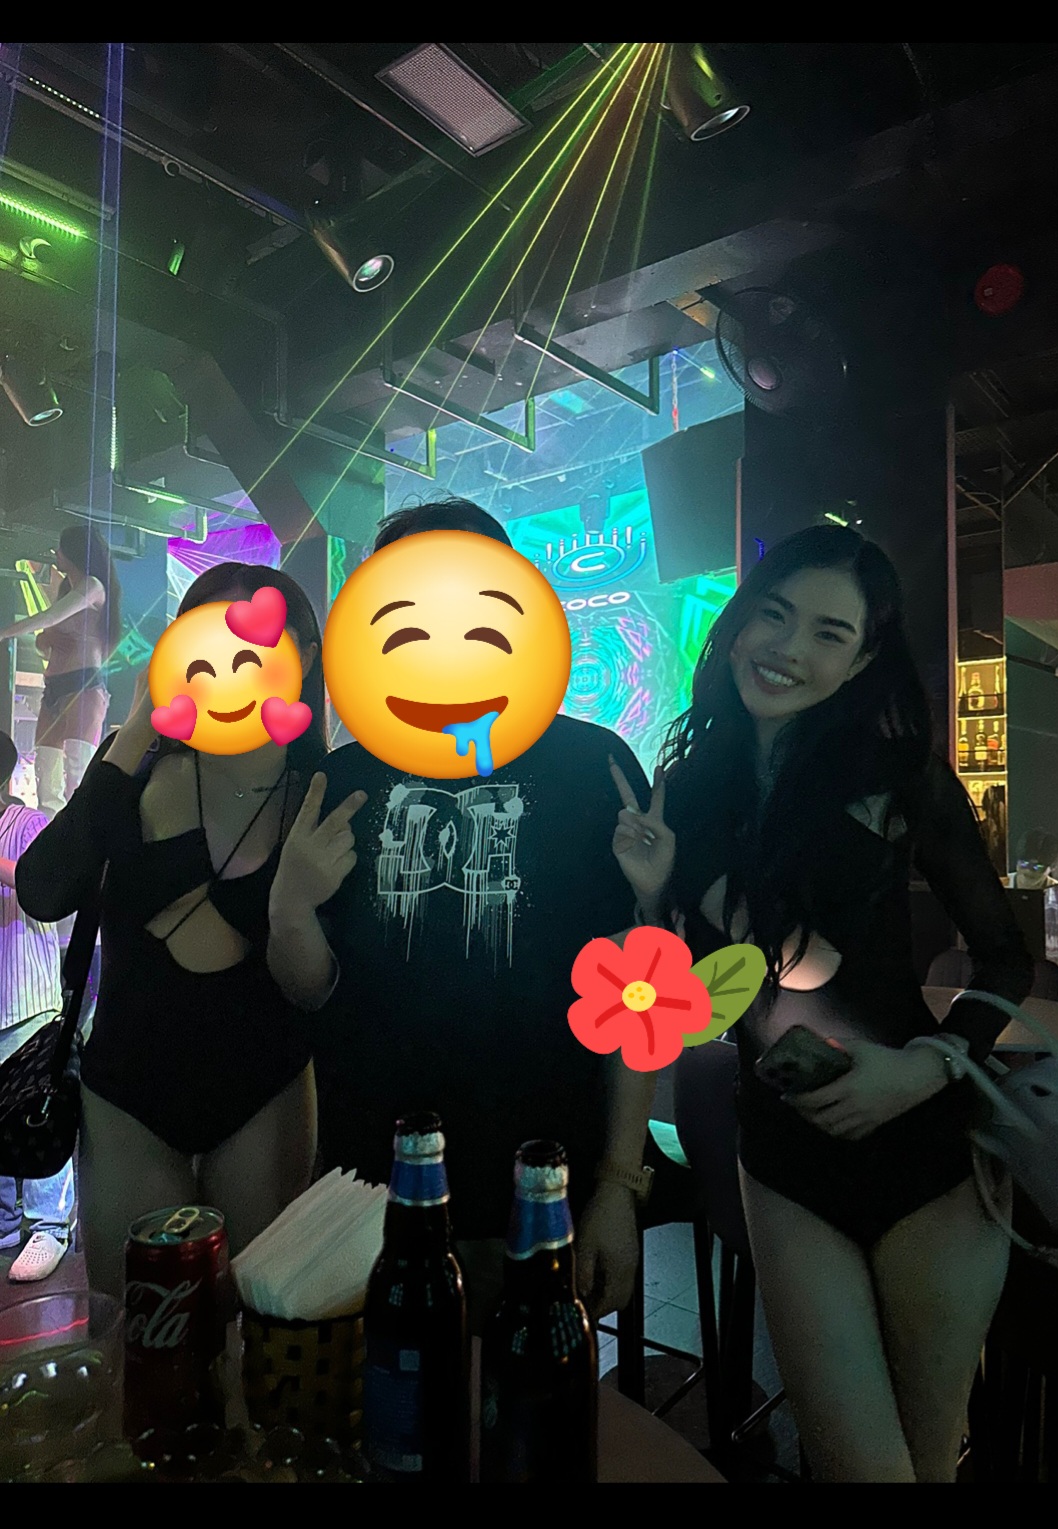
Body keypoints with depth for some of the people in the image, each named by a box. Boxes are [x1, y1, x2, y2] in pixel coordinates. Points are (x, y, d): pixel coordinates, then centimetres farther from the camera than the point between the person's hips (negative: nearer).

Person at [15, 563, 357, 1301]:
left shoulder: (326, 799, -9)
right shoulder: (141, 775, -5)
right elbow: (42, 896, -22)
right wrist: (132, 739, -22)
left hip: (264, 1097, 0)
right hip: (129, 1093, 1)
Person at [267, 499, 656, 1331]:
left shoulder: (590, 765, -6)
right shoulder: (347, 779, 3)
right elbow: (315, 989, 5)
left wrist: (620, 1185, -8)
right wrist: (290, 915, -16)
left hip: (542, 1200, -2)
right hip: (369, 1187, 3)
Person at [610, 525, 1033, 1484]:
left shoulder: (900, 777, -9)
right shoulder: (686, 786, -1)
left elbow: (1005, 957, 1)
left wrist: (931, 1062, -14)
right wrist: (653, 893, -15)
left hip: (923, 1141, -1)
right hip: (784, 1156, 1)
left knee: (929, 1454, 15)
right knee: (861, 1461, 5)